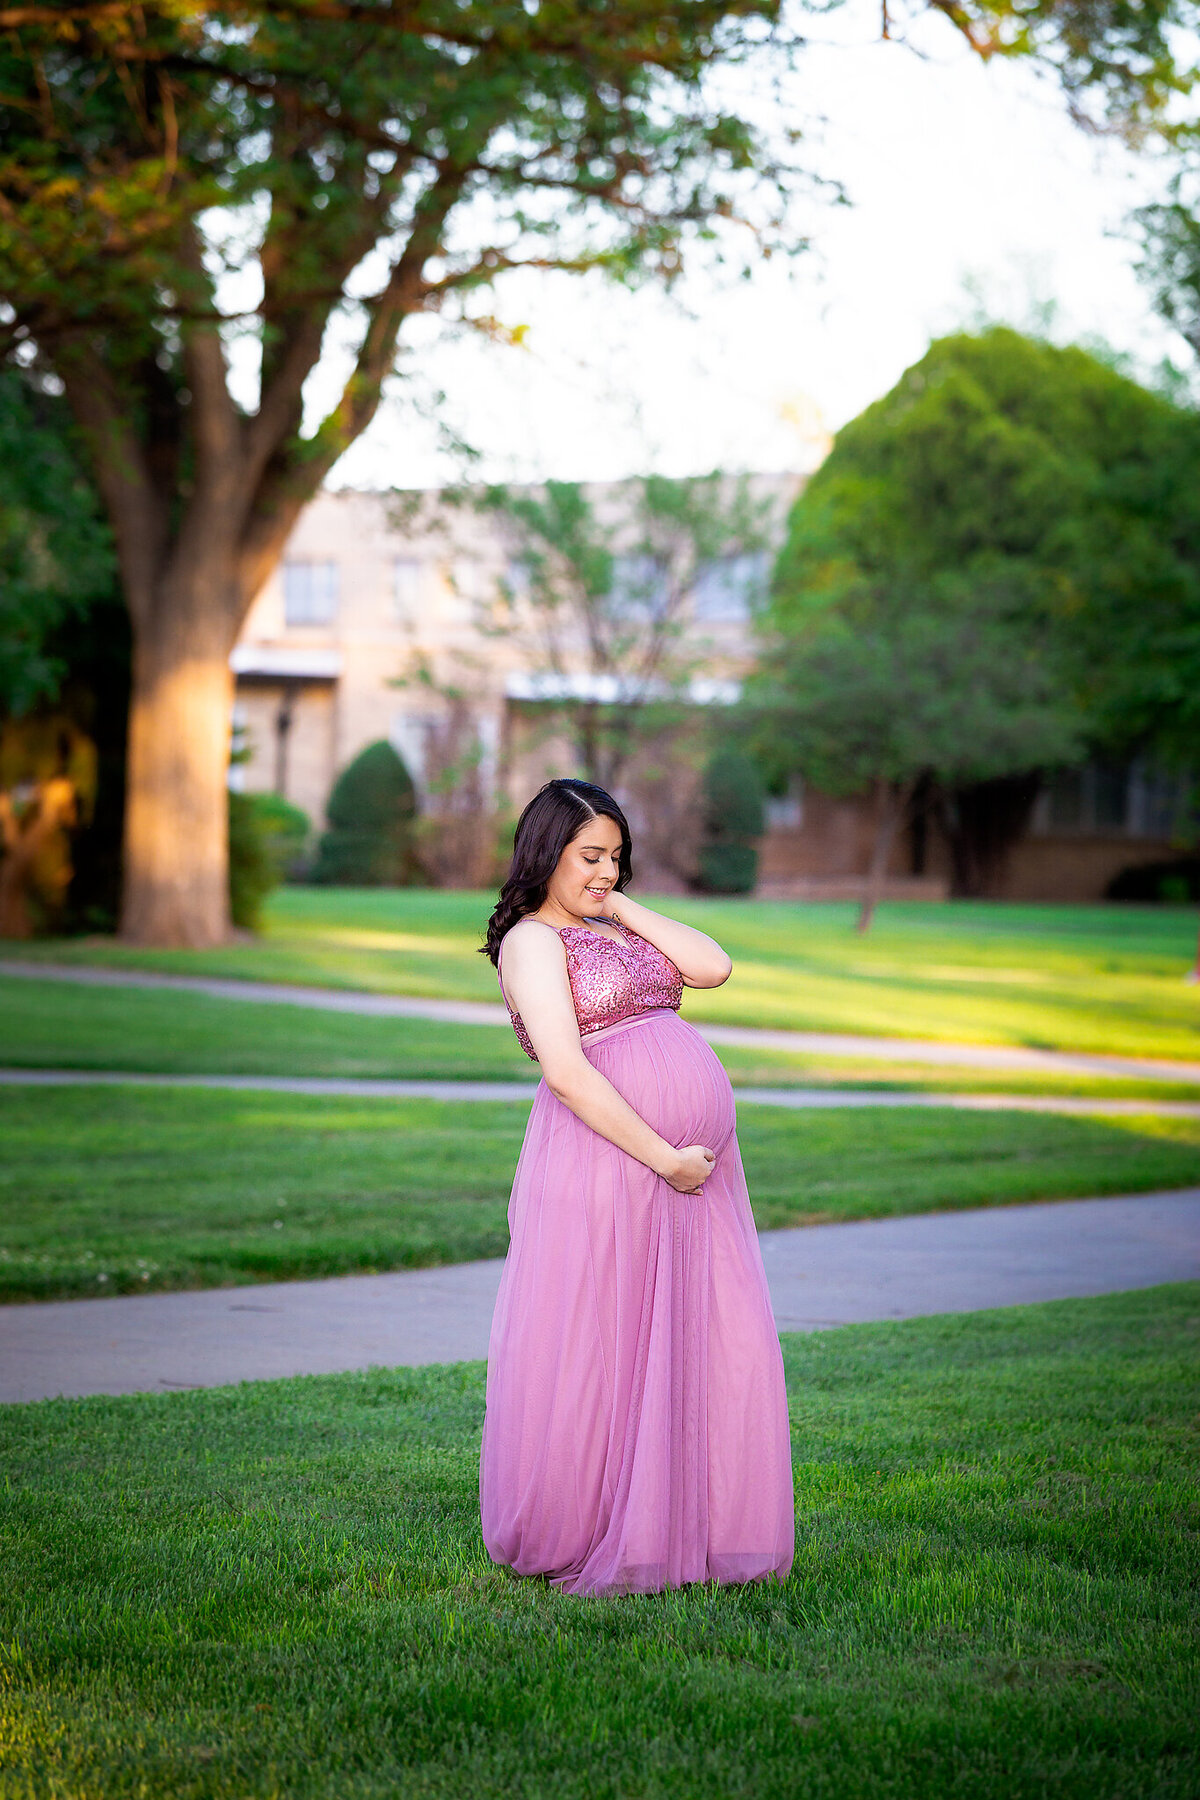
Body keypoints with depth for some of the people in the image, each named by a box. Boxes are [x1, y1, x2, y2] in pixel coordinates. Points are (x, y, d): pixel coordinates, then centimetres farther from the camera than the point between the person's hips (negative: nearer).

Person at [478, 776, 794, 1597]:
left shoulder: (618, 927, 21)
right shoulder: (532, 939, -3)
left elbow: (714, 966, 5)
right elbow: (566, 1070, -15)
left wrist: (622, 904, 7)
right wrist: (664, 1158, -17)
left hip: (696, 1162, 7)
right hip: (605, 1158, -7)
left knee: (719, 1344, 5)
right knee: (595, 1349, 0)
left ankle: (694, 1529, 14)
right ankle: (577, 1539, 13)